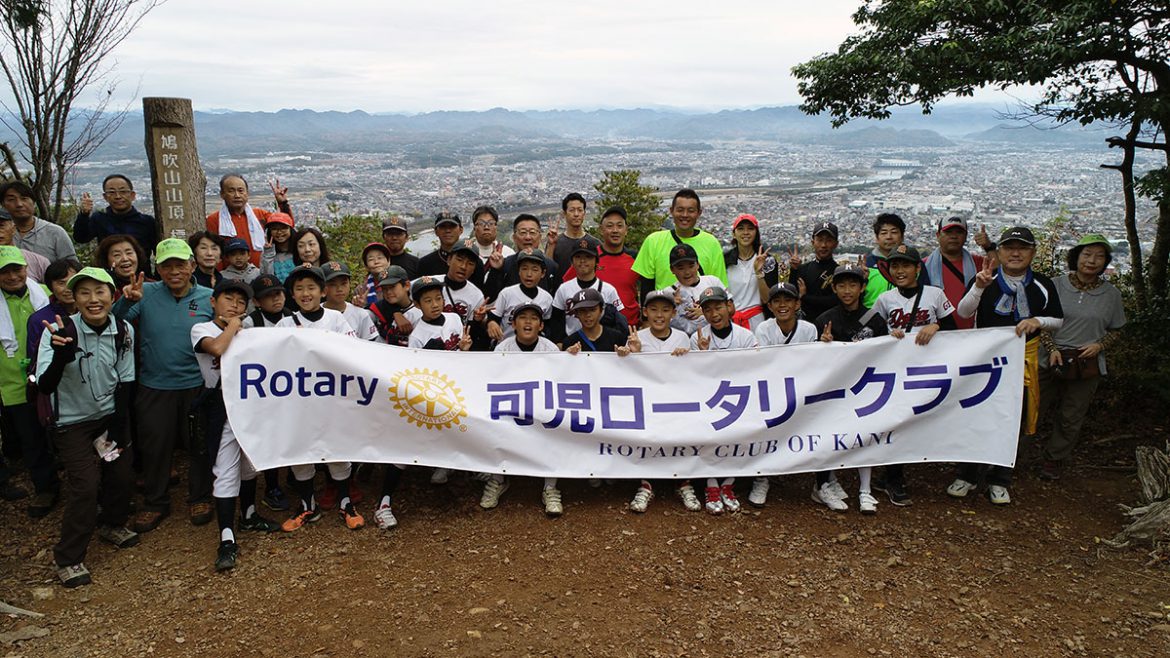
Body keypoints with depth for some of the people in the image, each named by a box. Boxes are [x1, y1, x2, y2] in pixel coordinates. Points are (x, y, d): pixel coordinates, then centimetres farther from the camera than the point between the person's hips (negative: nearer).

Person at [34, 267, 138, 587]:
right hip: (73, 422, -4)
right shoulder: (59, 331, -20)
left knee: (122, 475, 7)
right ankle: (68, 558, 6)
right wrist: (61, 354, -43)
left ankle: (112, 524, 38)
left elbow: (124, 381, 1)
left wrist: (120, 424, -3)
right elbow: (45, 386, -25)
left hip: (111, 415, 4)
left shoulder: (124, 331, -8)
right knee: (86, 485, -11)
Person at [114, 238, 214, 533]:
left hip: (196, 386, 0)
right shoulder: (146, 293, -4)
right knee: (154, 447, 13)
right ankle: (154, 503, 31)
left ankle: (200, 498, 32)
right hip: (154, 387, 1)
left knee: (199, 446, 13)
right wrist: (127, 300, -25)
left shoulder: (209, 298, -3)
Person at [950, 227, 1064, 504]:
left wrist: (1038, 321, -10)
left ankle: (999, 481, 20)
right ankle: (968, 476, 16)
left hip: (1022, 358, 2)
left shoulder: (1042, 285, 3)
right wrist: (978, 286, -31)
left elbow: (1058, 320, 12)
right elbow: (963, 312, -14)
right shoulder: (986, 280, -2)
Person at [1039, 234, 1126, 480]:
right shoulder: (1056, 285, -5)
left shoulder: (1111, 294, 0)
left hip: (1088, 365, 0)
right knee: (1045, 405, 10)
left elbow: (1115, 330, 11)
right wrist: (1052, 349, -13)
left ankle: (1056, 458, 26)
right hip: (1051, 361, 0)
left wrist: (1099, 345, -9)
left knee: (1072, 417, 9)